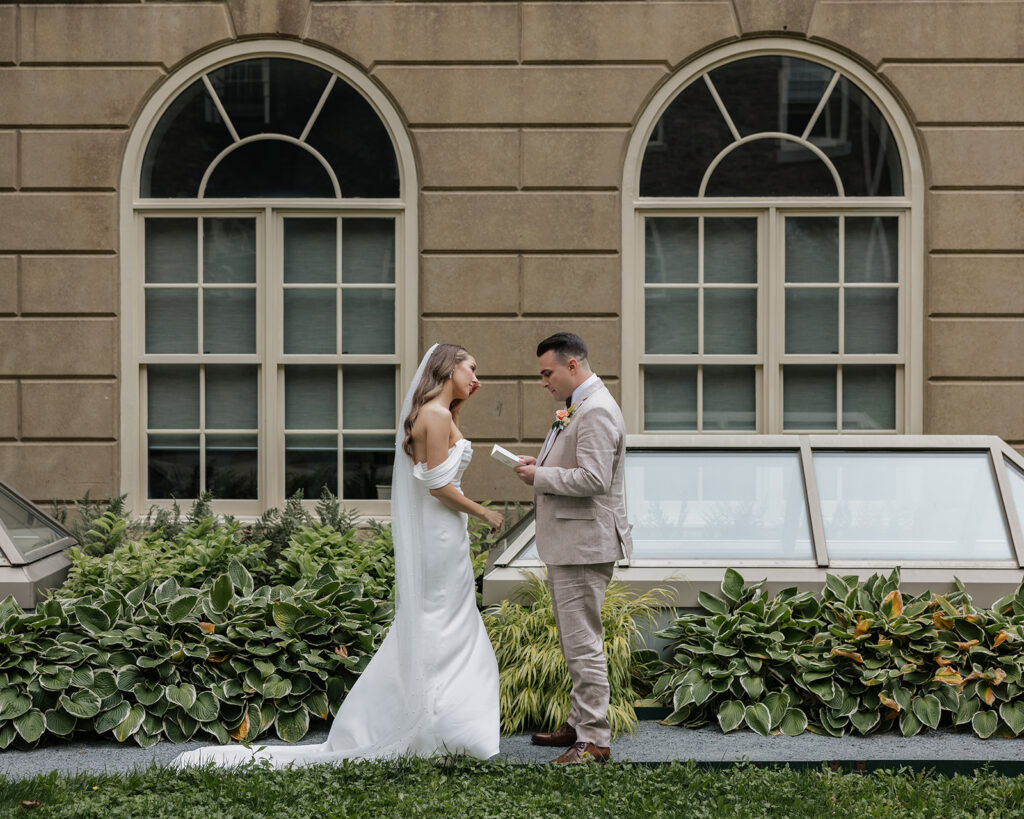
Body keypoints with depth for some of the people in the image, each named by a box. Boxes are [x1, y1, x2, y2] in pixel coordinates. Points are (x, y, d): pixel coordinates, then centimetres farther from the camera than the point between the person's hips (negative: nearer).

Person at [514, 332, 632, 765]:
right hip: (567, 543, 11)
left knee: (584, 644, -7)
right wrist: (543, 463, 9)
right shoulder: (579, 405, 16)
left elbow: (593, 479, -26)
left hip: (584, 545, -11)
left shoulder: (596, 411, -18)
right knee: (575, 642, 18)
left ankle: (595, 741, -3)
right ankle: (580, 723, 28)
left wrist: (540, 477, -16)